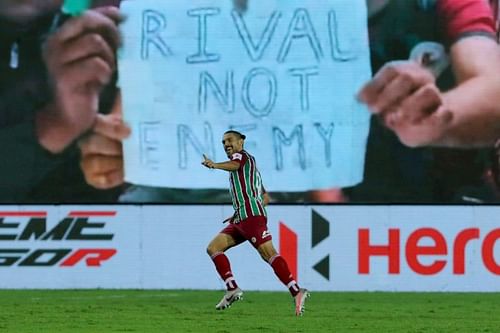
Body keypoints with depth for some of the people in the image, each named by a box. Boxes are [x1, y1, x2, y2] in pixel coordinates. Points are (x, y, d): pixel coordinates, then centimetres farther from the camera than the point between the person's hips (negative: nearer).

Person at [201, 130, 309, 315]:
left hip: (251, 216, -10)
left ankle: (296, 292, -25)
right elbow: (265, 197, 32)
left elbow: (234, 165, -24)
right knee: (213, 248, 4)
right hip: (241, 220, 10)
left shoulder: (242, 155, 4)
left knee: (268, 254, -19)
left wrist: (214, 165, -44)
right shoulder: (248, 166, 31)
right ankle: (232, 289, -5)